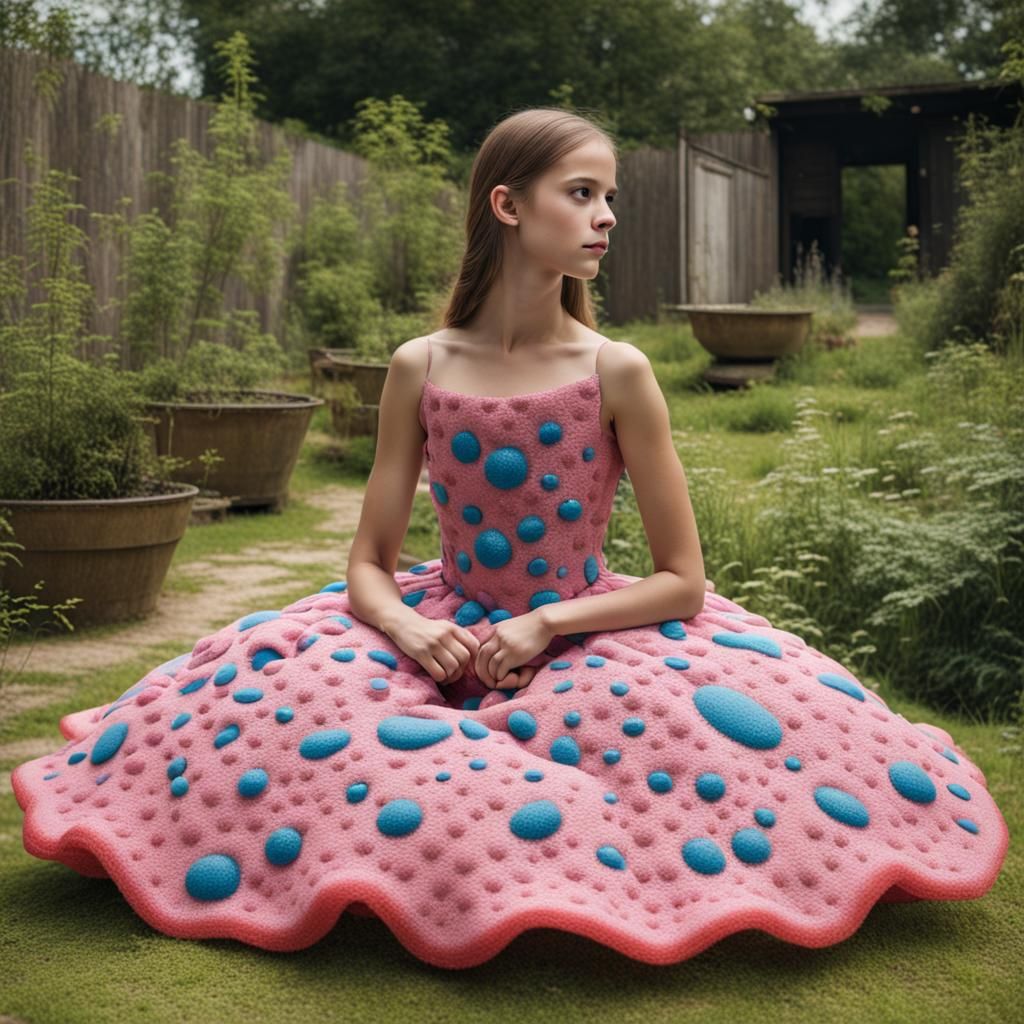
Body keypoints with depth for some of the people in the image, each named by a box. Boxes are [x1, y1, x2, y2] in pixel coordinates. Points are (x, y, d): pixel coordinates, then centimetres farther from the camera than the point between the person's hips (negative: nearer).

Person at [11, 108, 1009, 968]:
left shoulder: (618, 373, -10)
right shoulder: (420, 368, -5)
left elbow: (682, 580, -8)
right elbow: (368, 565, 0)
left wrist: (544, 626, -19)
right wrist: (408, 627, -22)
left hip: (584, 639, -1)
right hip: (446, 632, 1)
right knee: (274, 683, -18)